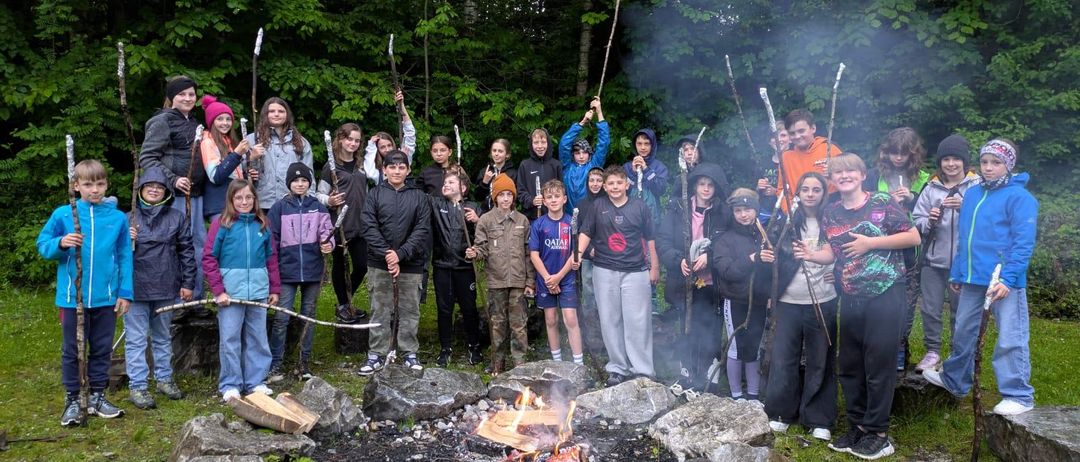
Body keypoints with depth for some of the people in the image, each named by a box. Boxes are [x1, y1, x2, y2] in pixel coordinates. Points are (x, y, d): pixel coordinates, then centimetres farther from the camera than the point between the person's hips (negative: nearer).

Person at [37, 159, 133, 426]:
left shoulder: (118, 218, 1)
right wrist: (60, 243, -20)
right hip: (72, 297, -1)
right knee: (72, 350, 8)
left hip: (106, 298, 1)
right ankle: (72, 401, 19)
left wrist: (125, 292, -1)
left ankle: (97, 398, 25)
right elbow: (42, 245, 2)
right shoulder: (62, 214, -2)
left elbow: (124, 257, 3)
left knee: (102, 350, 11)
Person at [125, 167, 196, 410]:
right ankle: (137, 387, 8)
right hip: (136, 288, -2)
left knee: (163, 337, 17)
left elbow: (187, 251, 4)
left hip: (166, 289, 2)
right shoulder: (129, 218, 1)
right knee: (136, 339, 2)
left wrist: (188, 283, 2)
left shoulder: (177, 218, 3)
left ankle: (164, 378, 30)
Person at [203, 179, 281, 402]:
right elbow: (208, 258, -4)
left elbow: (271, 257, 10)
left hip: (258, 290, 3)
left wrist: (275, 288, 8)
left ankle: (256, 382, 22)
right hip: (230, 290, -3)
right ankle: (230, 385, 15)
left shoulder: (263, 224, 7)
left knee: (257, 338, 11)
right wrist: (218, 290, -10)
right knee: (230, 339, 3)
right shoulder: (221, 223, -2)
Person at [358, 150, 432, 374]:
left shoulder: (419, 196, 3)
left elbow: (423, 230, -4)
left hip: (411, 264, 0)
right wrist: (386, 255, -16)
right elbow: (369, 228, -5)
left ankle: (410, 353, 19)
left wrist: (400, 254, -15)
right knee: (380, 310, 7)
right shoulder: (375, 195, 3)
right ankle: (377, 354, 15)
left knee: (410, 310, 8)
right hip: (379, 264, 0)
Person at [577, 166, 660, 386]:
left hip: (635, 272, -1)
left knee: (637, 321, -1)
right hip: (605, 271, 2)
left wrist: (654, 267, 8)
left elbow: (649, 239, 8)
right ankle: (617, 368, 18)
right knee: (610, 321, 7)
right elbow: (586, 233, 3)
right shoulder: (598, 206, 5)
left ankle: (643, 370, 8)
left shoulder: (639, 207, 3)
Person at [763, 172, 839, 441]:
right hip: (789, 302, 1)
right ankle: (781, 412, 19)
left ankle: (819, 420, 16)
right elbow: (775, 255, 6)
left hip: (822, 303, -1)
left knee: (820, 362, 6)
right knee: (783, 359, 3)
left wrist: (834, 271, -11)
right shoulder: (788, 221, 4)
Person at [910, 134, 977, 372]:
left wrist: (964, 208, -25)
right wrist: (930, 221, -15)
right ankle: (932, 351, 24)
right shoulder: (931, 188, 6)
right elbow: (916, 220, 5)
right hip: (933, 259, 2)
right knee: (930, 309, 8)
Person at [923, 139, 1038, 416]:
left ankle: (1019, 396, 7)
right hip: (972, 278, 7)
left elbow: (1023, 243, -15)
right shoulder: (972, 194, 13)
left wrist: (1008, 278, -22)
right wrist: (956, 273, 17)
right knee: (963, 332, 19)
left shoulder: (1019, 197, -9)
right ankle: (954, 380, 36)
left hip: (1004, 280, -7)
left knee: (1011, 338, -3)